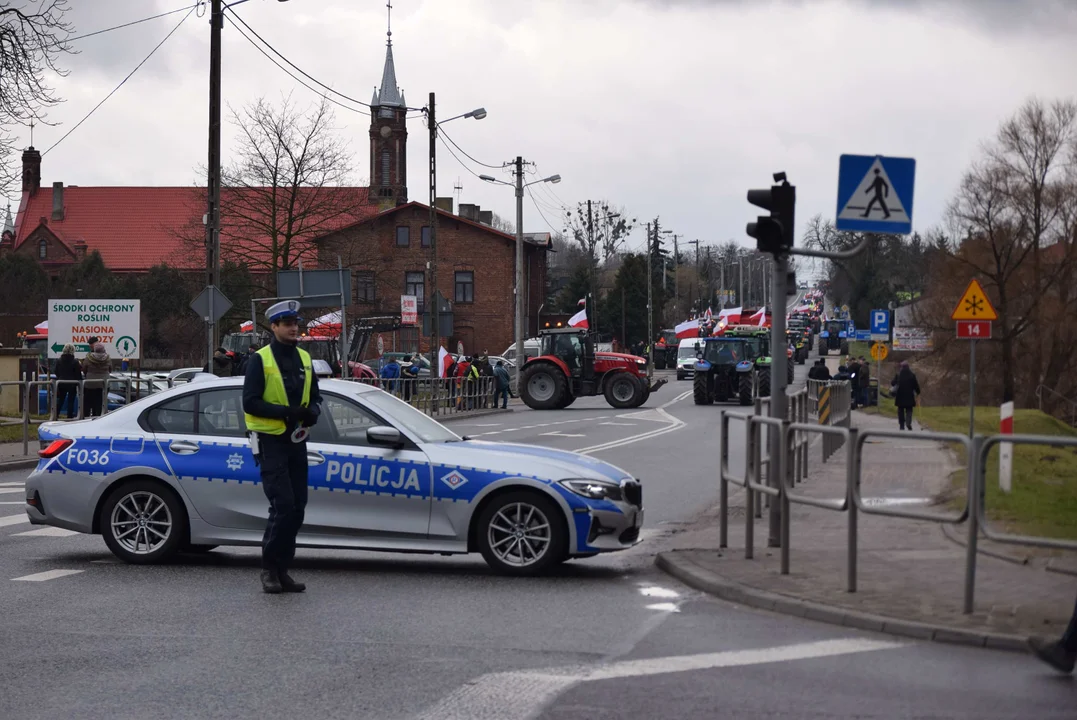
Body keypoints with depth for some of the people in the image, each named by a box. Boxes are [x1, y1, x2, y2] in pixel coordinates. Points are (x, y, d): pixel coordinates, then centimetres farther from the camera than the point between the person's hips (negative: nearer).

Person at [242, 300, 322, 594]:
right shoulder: (260, 360, -7)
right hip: (270, 441, -6)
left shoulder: (304, 359, 12)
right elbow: (250, 402, -12)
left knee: (297, 508, 6)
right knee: (283, 506, -13)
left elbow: (315, 397, 19)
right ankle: (270, 568, 0)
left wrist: (313, 411, -5)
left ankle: (282, 569, 16)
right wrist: (285, 411, -22)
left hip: (296, 441, 6)